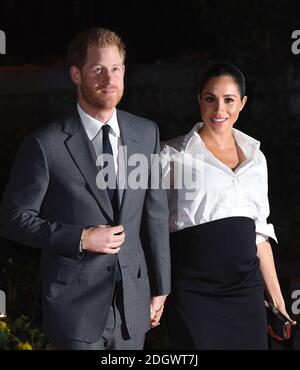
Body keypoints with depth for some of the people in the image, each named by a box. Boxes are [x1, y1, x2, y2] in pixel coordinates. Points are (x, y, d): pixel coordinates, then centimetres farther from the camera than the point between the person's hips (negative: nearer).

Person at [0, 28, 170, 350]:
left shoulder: (146, 134, 2)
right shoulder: (46, 144, -11)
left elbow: (156, 214, 7)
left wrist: (160, 287, 10)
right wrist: (80, 238, -16)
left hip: (133, 305, 4)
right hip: (77, 307, -4)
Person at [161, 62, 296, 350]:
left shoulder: (256, 157, 11)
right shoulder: (174, 154, -2)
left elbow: (259, 233, 15)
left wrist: (278, 299, 14)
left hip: (246, 290, 4)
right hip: (193, 292, -4)